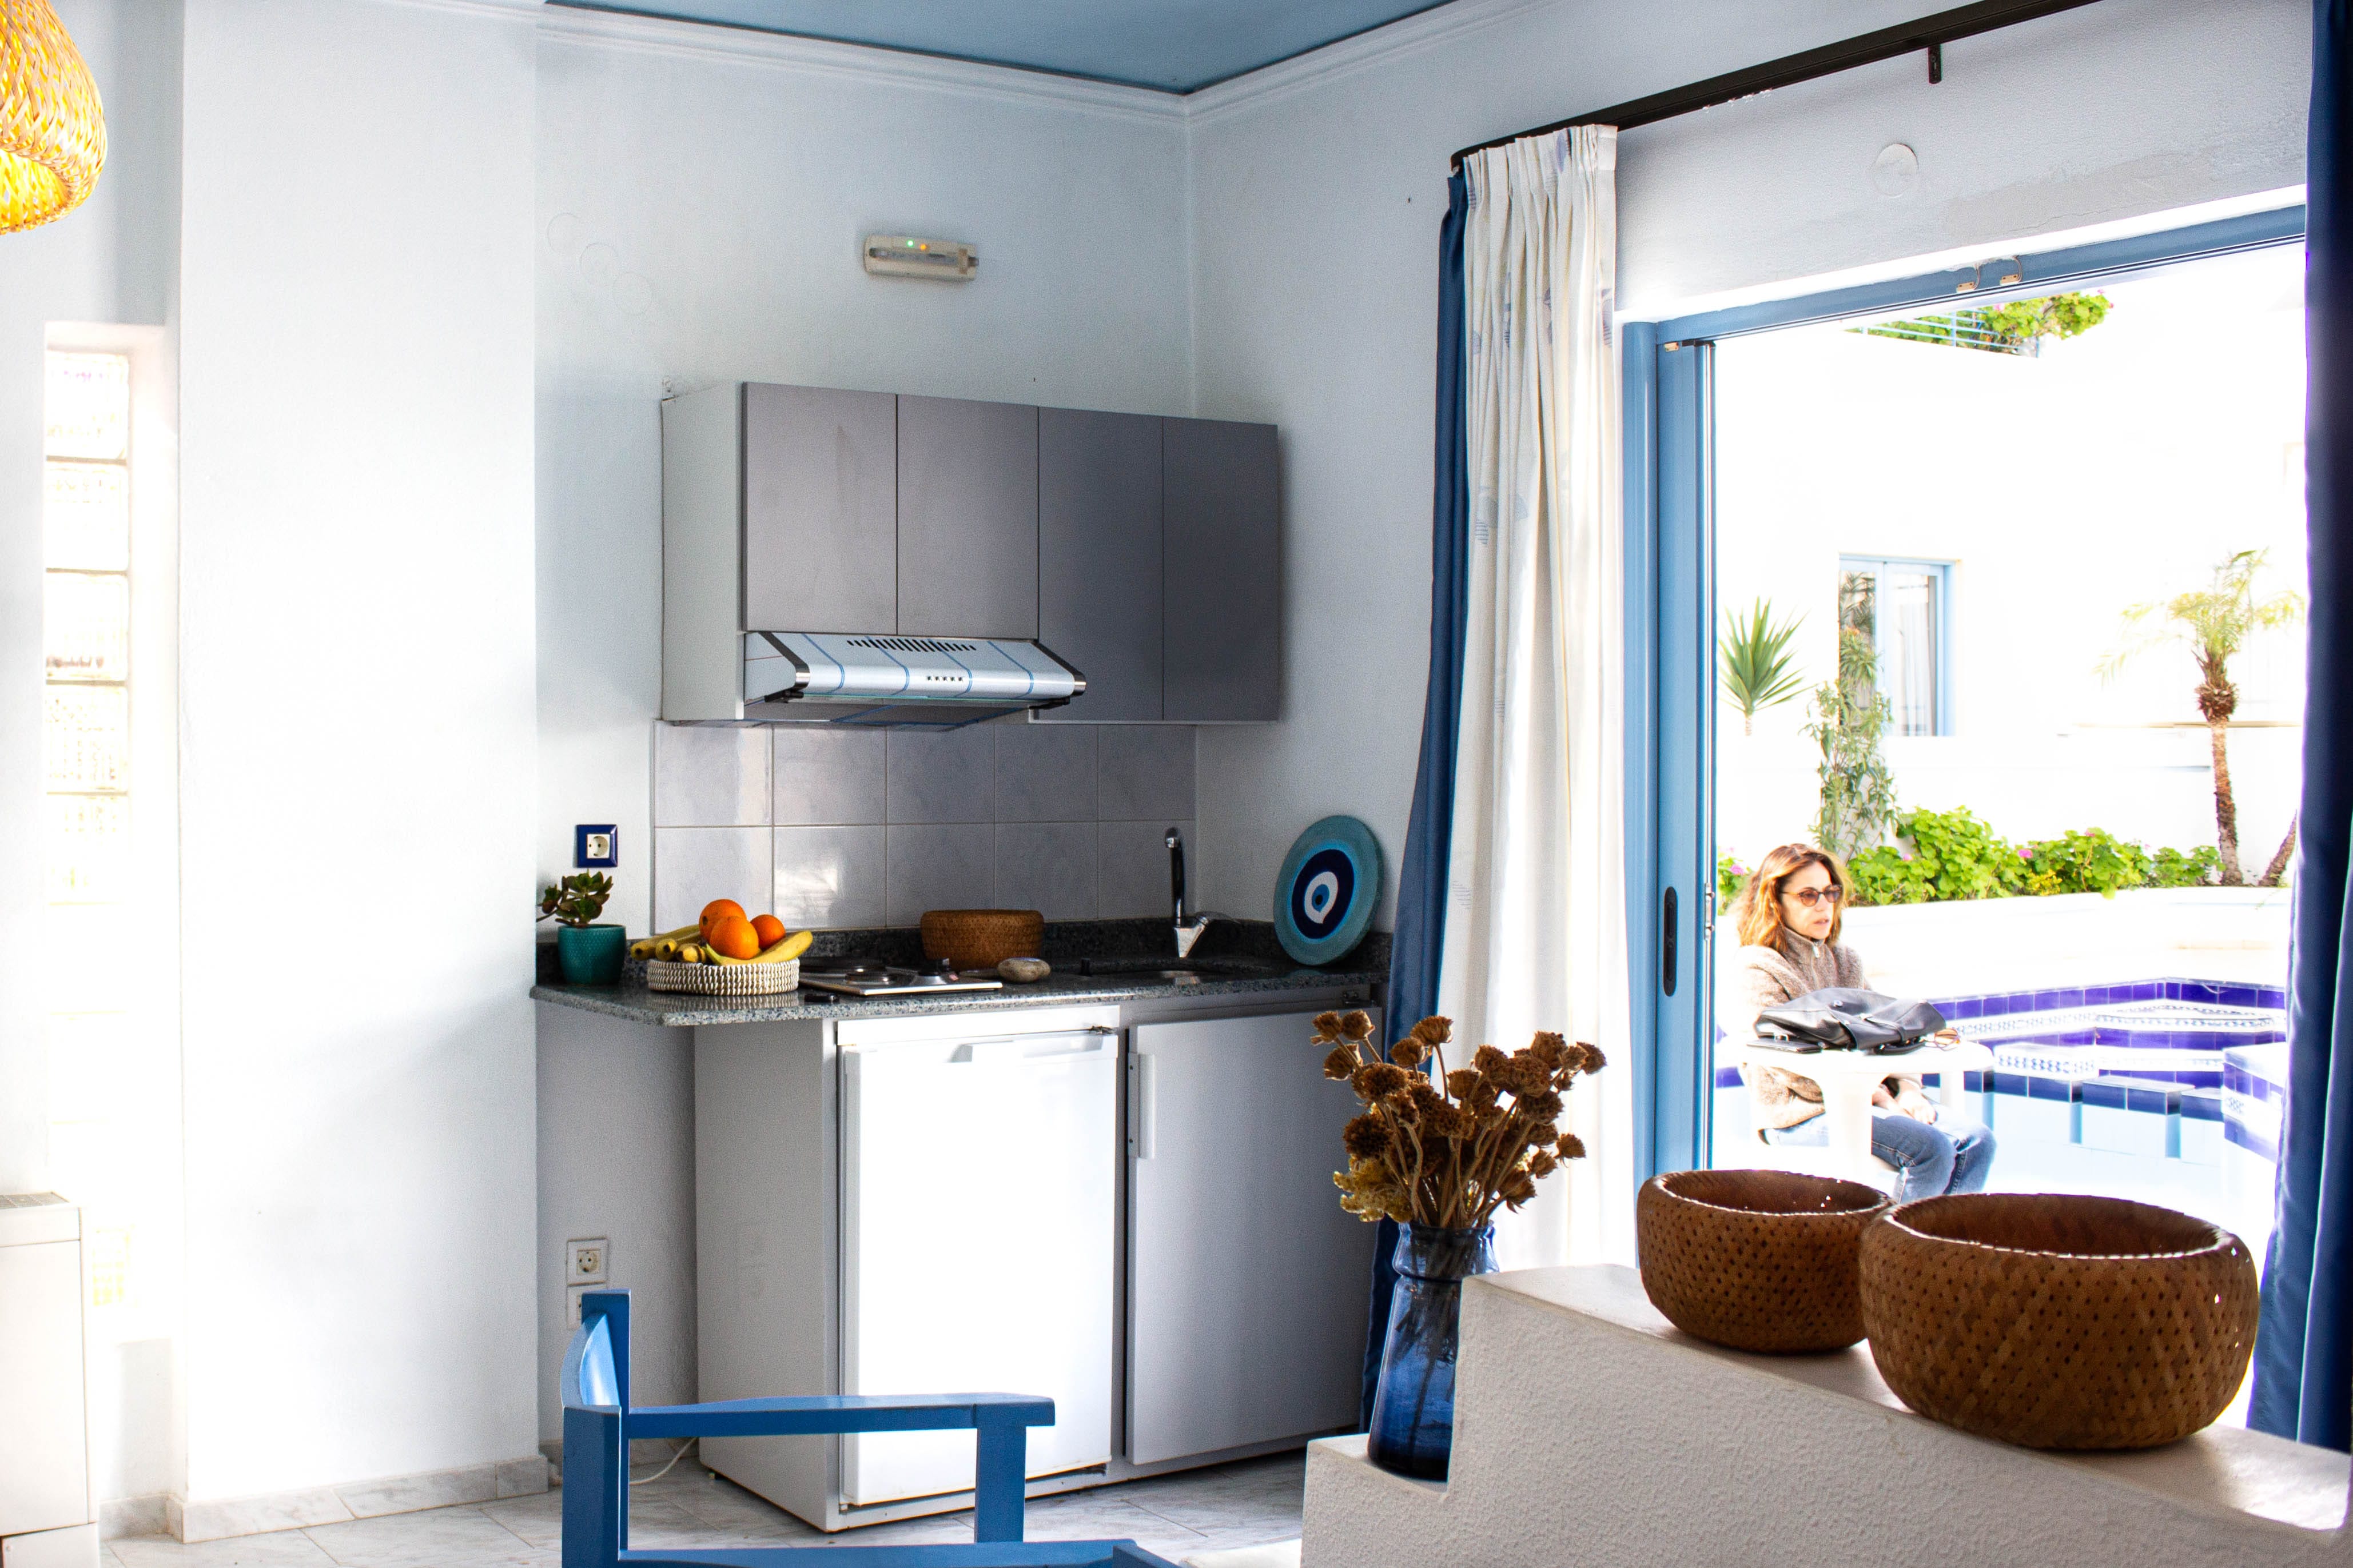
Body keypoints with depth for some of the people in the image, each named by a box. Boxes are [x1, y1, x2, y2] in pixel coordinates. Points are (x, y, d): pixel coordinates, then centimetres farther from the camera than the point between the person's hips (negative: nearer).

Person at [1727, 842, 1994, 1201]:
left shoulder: (1845, 962, 21)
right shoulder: (1755, 975, -5)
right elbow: (1794, 1068, -15)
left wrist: (1906, 1088, -2)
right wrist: (1878, 1097, -16)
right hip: (1803, 1114, -8)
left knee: (1976, 1138, -13)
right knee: (1930, 1147, -26)